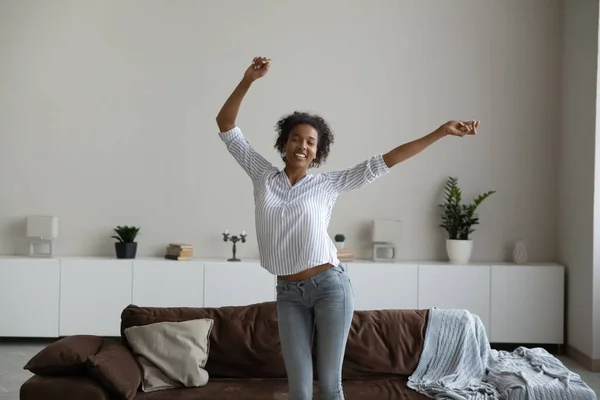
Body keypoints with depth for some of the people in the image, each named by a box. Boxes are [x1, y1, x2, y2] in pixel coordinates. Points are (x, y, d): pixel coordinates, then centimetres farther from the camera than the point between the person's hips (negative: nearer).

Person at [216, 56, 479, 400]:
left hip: (330, 287, -2)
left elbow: (383, 162, -1)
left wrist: (441, 132, -3)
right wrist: (248, 80, -7)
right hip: (288, 294, 2)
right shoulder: (263, 176, 4)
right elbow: (226, 125, 4)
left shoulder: (329, 183, 0)